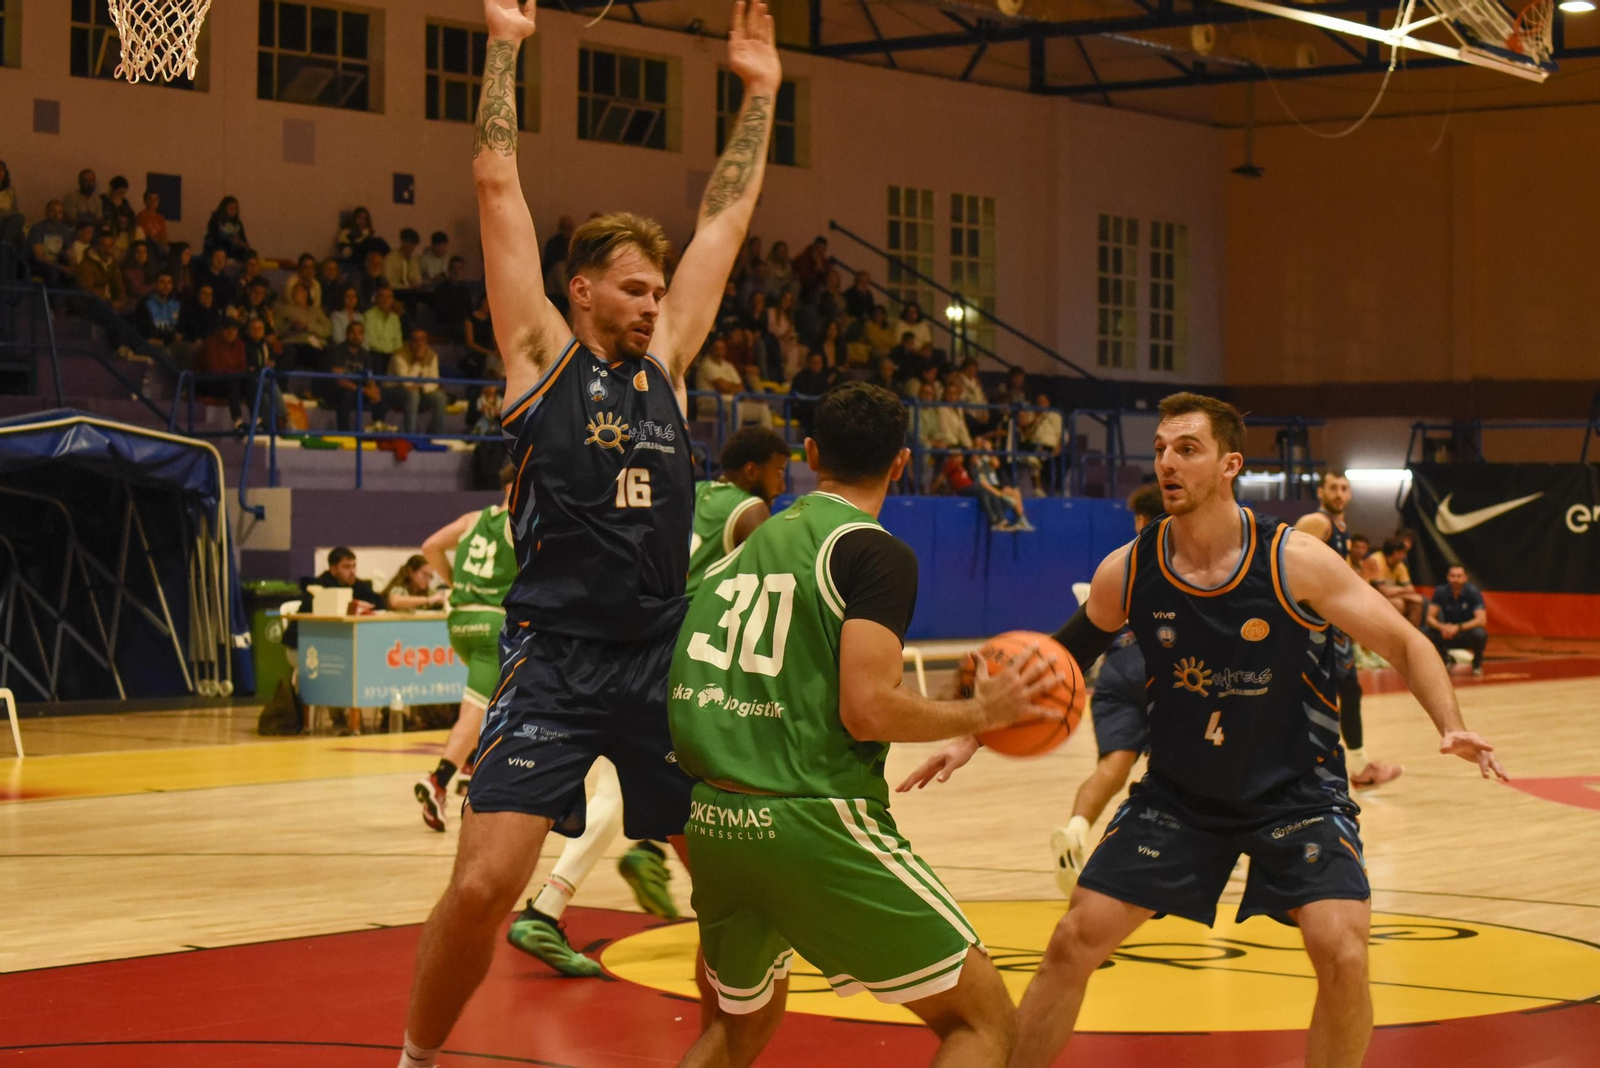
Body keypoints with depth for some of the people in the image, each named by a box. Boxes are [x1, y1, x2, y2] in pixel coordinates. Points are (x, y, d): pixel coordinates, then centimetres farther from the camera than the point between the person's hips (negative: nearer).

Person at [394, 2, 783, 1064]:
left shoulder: (665, 362, 12)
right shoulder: (543, 353, 1)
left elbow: (727, 218, 16)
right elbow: (498, 184, -2)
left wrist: (760, 91, 17)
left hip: (663, 660, 5)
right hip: (553, 662, -5)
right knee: (482, 885, -13)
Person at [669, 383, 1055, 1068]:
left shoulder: (748, 544, 16)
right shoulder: (877, 554, -5)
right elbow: (868, 710, -16)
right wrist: (980, 713, -2)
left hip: (711, 820, 7)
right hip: (813, 824, -7)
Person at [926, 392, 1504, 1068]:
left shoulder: (1296, 562, -17)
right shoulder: (1125, 572, -9)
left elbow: (1406, 645, -9)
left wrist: (1451, 728, -26)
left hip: (1295, 793, -2)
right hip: (1178, 794, 2)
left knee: (1341, 953, -20)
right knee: (1073, 942, -4)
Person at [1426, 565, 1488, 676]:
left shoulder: (1473, 592, -17)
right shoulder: (1440, 592, -11)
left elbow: (1481, 620, -26)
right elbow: (1430, 618, -14)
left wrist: (1458, 628, -39)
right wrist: (1442, 627, -37)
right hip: (1448, 635, 2)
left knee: (1479, 633, -35)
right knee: (1430, 632, -27)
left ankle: (1477, 663, -3)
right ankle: (1445, 660, 3)